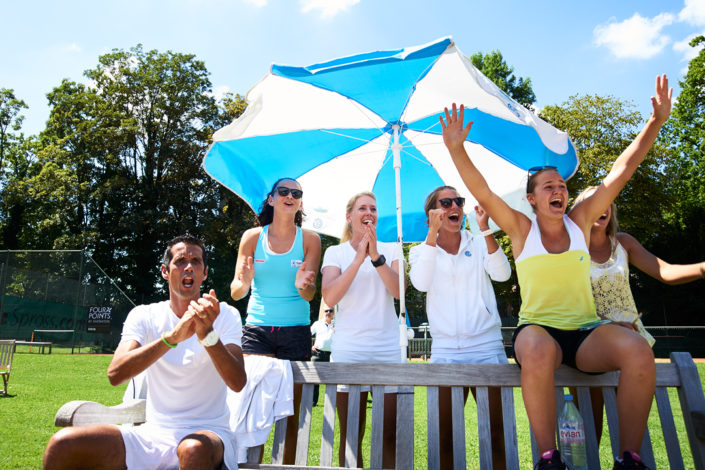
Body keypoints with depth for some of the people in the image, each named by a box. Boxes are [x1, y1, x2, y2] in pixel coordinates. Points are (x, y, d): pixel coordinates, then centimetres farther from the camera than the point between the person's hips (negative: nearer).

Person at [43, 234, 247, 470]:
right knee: (63, 444, -14)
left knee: (193, 449, -37)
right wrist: (172, 337, -29)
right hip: (154, 435, 3)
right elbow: (115, 374, -15)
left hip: (208, 434, -3)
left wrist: (208, 335, -32)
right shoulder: (144, 316, 3)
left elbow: (238, 383, -16)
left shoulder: (225, 315, -2)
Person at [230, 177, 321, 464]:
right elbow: (235, 292, 2)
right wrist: (244, 282, -21)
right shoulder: (253, 237, 4)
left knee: (290, 410, 4)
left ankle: (288, 464, 18)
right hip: (257, 329, 0)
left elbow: (310, 294, -2)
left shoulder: (309, 240, 4)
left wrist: (303, 285, -25)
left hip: (296, 332, 0)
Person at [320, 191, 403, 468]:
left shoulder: (390, 250, 9)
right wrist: (359, 258, -14)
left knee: (389, 437, 4)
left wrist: (375, 255, -16)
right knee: (350, 436, 7)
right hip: (348, 349, -1)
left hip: (387, 349, 1)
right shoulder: (335, 252, 6)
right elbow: (329, 297, -9)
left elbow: (399, 291, -7)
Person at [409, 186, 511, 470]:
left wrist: (485, 229, -20)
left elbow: (502, 274, -10)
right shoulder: (422, 251, 7)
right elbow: (421, 283, -14)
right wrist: (433, 233, -19)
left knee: (496, 435, 2)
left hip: (487, 347, 1)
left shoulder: (480, 245, 9)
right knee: (445, 437, 4)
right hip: (445, 352, 0)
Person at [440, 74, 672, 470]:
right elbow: (482, 191, -10)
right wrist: (457, 149, -21)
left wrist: (657, 121, 2)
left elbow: (624, 168, 6)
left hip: (587, 332, 3)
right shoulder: (522, 229, 2)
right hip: (538, 328, -2)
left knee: (638, 350, -28)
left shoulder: (580, 222, 8)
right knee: (537, 353, -38)